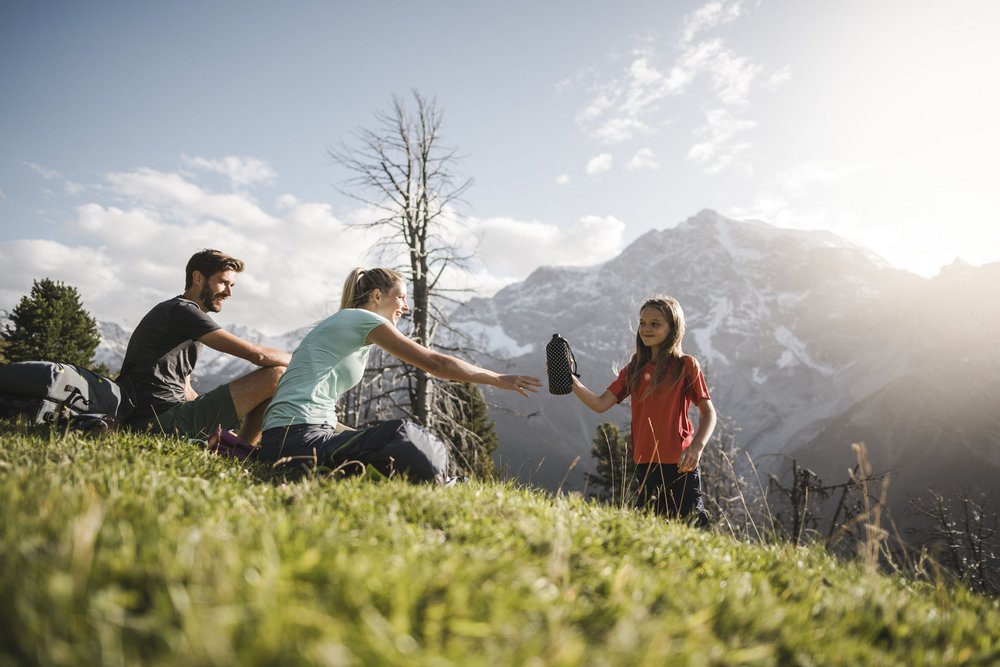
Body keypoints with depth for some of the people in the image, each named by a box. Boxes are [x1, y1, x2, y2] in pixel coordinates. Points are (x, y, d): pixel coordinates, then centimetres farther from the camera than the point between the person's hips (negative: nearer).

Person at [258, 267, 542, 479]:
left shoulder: (342, 326, 24)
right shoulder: (362, 319, -3)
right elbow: (435, 363, -7)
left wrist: (368, 438, 16)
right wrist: (500, 379, 0)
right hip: (296, 439, -9)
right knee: (413, 456, -25)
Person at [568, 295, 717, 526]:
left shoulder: (686, 365, -2)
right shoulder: (634, 369, 11)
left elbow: (709, 413, -3)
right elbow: (600, 404, 4)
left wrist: (697, 446, -21)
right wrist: (571, 380, -9)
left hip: (679, 464, -5)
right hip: (644, 465, 5)